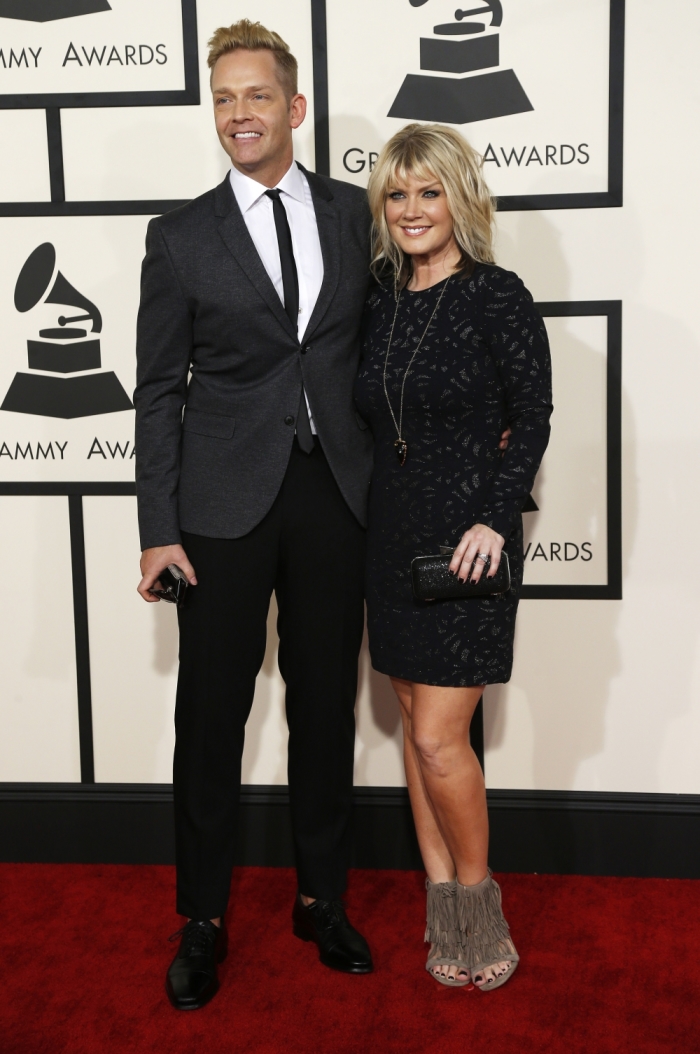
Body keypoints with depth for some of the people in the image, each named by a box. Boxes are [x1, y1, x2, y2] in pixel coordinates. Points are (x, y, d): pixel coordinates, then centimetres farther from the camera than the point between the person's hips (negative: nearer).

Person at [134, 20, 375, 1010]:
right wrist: (158, 529, -5)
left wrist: (387, 472, 5)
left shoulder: (356, 213, 7)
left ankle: (322, 899, 28)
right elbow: (159, 390, 1)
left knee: (326, 704, 11)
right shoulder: (181, 236, 1)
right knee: (212, 713, 4)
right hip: (228, 500, -2)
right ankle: (203, 919, 21)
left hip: (336, 493, 2)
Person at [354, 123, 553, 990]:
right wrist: (369, 513, 4)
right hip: (392, 531, 7)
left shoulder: (498, 297, -9)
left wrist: (494, 520, -18)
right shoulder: (379, 299, 8)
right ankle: (444, 911, 23)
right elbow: (371, 421, 13)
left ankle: (478, 911, 15)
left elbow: (532, 421, -9)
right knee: (415, 721, 11)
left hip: (467, 538, -6)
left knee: (439, 738, -7)